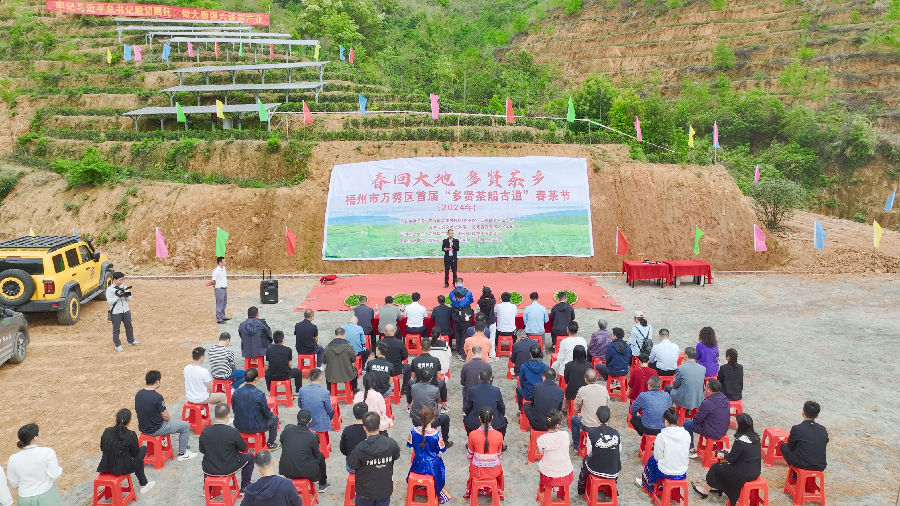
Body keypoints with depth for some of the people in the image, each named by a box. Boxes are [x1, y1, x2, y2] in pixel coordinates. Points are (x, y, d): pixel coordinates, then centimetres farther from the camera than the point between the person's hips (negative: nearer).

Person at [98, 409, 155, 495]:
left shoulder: (107, 431, -7)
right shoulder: (131, 435, -20)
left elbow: (102, 449, 10)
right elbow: (135, 454, -5)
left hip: (106, 467, 6)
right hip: (122, 469, -5)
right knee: (143, 449, 20)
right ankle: (143, 485, 31)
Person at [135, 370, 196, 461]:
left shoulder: (138, 394, -4)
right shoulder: (157, 397, -27)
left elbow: (137, 411, 11)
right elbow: (165, 417, -19)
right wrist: (164, 407, 3)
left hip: (142, 428, 8)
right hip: (155, 430, -8)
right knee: (186, 426, 7)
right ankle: (182, 454, 17)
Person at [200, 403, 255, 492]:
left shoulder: (205, 431, -14)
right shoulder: (233, 432, -22)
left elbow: (202, 450, 2)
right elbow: (243, 448, -6)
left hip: (209, 469, 3)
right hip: (228, 469, -3)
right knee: (250, 456, 22)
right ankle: (245, 486, 29)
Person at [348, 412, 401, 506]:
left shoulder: (360, 449, -26)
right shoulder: (391, 444, -19)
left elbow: (351, 467, -14)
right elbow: (396, 456, 1)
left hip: (365, 491, -2)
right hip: (385, 490, 2)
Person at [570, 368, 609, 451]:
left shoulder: (582, 390, -17)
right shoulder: (604, 389, -7)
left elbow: (576, 408, -3)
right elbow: (607, 406, 8)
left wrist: (576, 415, 20)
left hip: (588, 426, -4)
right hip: (602, 425, 4)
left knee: (574, 419, 28)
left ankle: (576, 445, 40)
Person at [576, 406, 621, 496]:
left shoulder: (592, 432, -18)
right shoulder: (616, 433, -11)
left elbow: (589, 453, -8)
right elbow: (619, 454, -1)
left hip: (596, 470, -2)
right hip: (614, 472, 2)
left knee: (585, 459, 30)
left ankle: (582, 490, 48)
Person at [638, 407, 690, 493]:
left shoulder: (661, 436, -20)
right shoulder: (686, 435, -9)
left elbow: (658, 456, -11)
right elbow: (684, 453, 5)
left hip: (666, 474, -3)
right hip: (682, 474, 4)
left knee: (652, 460, 26)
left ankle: (645, 482, 48)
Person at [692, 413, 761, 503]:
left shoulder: (740, 442, -26)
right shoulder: (755, 437, -1)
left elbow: (731, 459, -15)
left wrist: (723, 455, 4)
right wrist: (730, 451, 13)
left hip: (745, 474, -8)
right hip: (755, 470, 8)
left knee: (716, 468, 10)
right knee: (722, 465, 21)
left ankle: (705, 491, 27)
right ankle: (715, 487, 30)